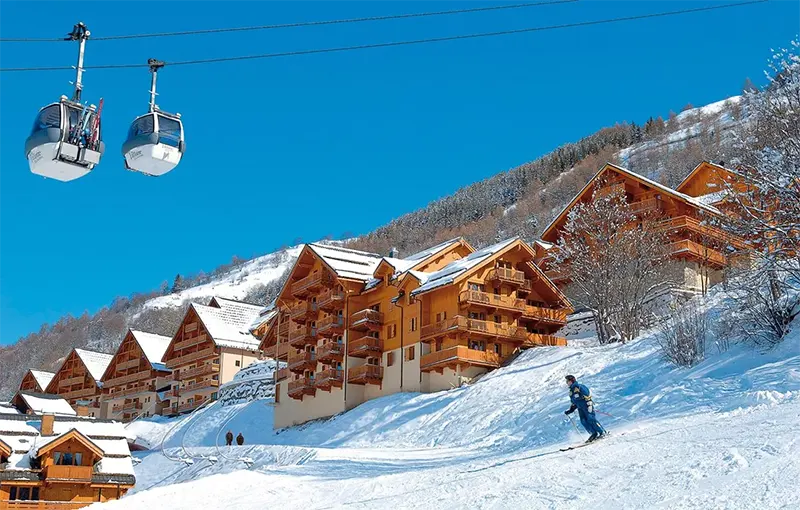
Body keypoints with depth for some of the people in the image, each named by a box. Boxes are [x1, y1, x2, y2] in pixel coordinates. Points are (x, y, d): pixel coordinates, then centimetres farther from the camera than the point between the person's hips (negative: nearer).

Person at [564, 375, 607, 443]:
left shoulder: (579, 387, -6)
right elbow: (574, 404, 27)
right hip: (580, 408, 8)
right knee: (583, 421, -9)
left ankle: (603, 432, -13)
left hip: (587, 406, -8)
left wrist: (589, 404, -24)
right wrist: (570, 411, 19)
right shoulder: (571, 392, 20)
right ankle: (594, 434, -8)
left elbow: (587, 395, -15)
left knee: (591, 419, -17)